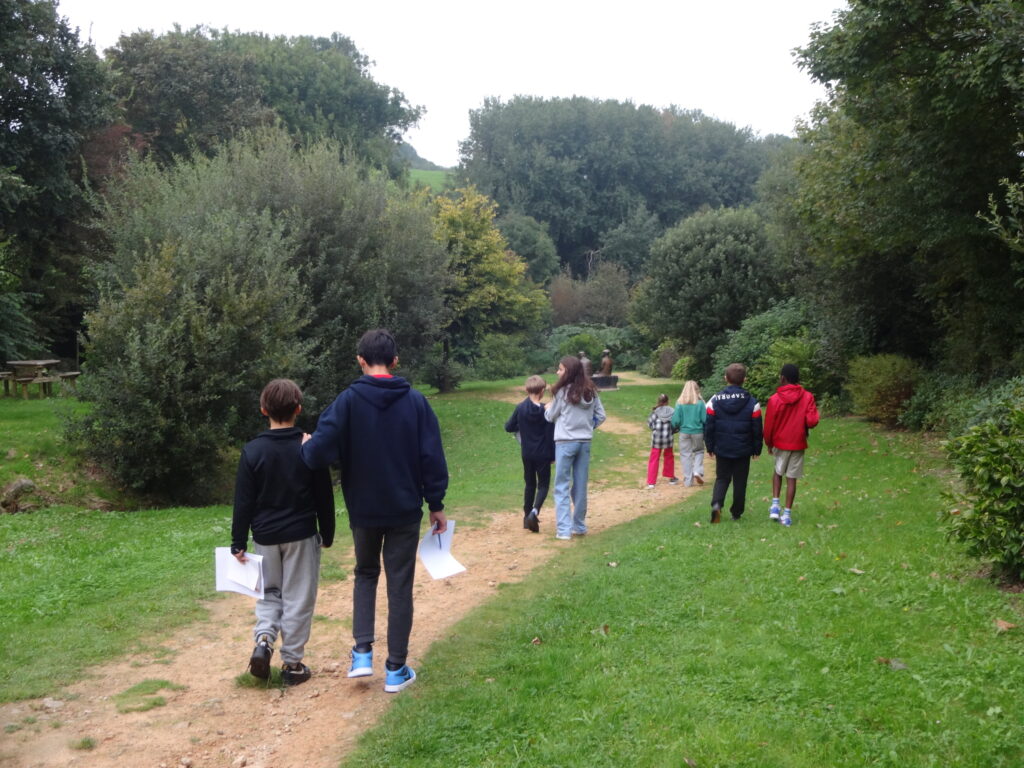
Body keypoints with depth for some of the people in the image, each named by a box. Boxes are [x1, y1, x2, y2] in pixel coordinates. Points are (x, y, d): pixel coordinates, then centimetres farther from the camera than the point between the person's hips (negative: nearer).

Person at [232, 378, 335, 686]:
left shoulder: (252, 451, -7)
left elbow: (243, 502, -5)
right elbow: (324, 498, -2)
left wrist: (238, 543, 3)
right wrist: (327, 534, 11)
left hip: (265, 537, 1)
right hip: (301, 536, -1)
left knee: (269, 592, 19)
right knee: (298, 599, 8)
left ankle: (263, 638, -4)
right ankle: (292, 663, 13)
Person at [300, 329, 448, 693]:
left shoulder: (348, 401, -11)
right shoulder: (415, 401, -5)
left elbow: (318, 453, -18)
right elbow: (432, 457, -6)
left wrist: (305, 445, 5)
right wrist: (436, 504, 3)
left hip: (364, 511, 0)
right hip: (405, 511, 0)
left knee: (366, 575, 21)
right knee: (400, 586, 9)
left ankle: (362, 653, 10)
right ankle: (396, 669, 14)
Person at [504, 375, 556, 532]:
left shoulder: (520, 408, -4)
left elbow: (508, 427, 3)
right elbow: (551, 435, -10)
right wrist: (553, 455, -1)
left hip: (527, 453, 3)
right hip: (543, 454, -3)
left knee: (529, 484, 18)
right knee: (543, 485, 5)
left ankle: (527, 516, 22)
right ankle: (534, 511, -19)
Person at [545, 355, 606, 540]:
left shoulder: (562, 391, -11)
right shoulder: (590, 391, 5)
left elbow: (550, 417, 1)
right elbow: (600, 416, 9)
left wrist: (547, 408, 21)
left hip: (565, 442, -5)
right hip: (585, 442, 5)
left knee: (562, 487, 0)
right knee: (581, 486, 13)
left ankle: (563, 530, -5)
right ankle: (579, 526, 21)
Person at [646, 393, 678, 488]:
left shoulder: (655, 412, -8)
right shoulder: (672, 412, -6)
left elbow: (650, 424, -6)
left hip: (656, 438, -1)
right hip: (668, 438, 1)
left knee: (654, 459, 6)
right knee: (669, 457, 23)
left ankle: (651, 482, 3)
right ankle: (671, 477, 36)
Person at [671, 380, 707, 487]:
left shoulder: (680, 403, -9)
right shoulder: (700, 403, -10)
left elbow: (675, 421, -8)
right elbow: (705, 419, -7)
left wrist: (676, 428, 14)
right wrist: (706, 434, 9)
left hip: (684, 432, 0)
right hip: (698, 432, 0)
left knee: (686, 455, 9)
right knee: (699, 452, 21)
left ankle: (688, 481, 12)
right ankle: (697, 471, 0)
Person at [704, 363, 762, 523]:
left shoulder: (715, 400, -7)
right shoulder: (752, 403, -8)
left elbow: (708, 427, -2)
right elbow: (757, 430, -4)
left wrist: (710, 447, 8)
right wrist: (757, 449, 8)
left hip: (722, 450, 1)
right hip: (743, 450, -1)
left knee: (722, 478, 13)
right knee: (740, 482, 12)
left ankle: (717, 503, -12)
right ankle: (737, 513, 17)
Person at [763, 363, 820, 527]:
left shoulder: (774, 399, -9)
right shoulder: (807, 397, -7)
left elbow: (769, 425, -4)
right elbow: (812, 421, -14)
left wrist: (768, 443, 11)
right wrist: (803, 428, 9)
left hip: (780, 443, 0)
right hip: (798, 444, 0)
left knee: (778, 472, 21)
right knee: (791, 478, 6)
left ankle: (775, 505, 9)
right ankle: (787, 513, 6)